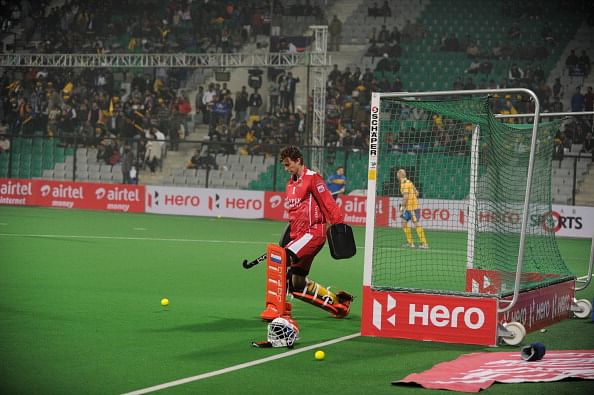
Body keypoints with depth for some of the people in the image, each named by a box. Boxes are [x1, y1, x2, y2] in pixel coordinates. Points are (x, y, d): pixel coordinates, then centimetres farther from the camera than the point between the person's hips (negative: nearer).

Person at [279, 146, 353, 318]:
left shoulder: (312, 178, -6)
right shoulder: (290, 183, 19)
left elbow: (328, 203, -12)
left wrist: (339, 225, -19)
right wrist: (288, 238, 22)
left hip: (313, 232, -9)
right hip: (298, 235, 9)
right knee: (298, 284, 7)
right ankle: (337, 301, 23)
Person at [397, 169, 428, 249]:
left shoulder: (404, 183, -13)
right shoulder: (408, 182, 15)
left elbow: (406, 196, -21)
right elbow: (416, 193, 19)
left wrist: (402, 206, -15)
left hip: (412, 207, -10)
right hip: (409, 207, 10)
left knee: (416, 224, -9)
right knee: (404, 223, 11)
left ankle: (424, 243, -9)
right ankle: (410, 243, 11)